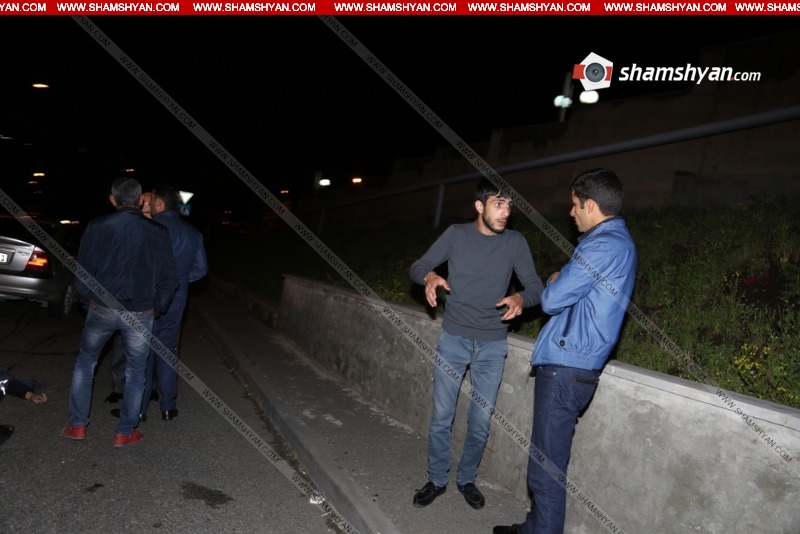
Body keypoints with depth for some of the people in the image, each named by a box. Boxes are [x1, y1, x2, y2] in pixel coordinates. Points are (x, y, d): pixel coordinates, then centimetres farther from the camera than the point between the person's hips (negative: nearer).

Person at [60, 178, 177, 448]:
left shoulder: (97, 227, -5)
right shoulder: (157, 232, -4)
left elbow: (83, 270, -2)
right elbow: (168, 278, -1)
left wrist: (88, 301, 13)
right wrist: (156, 309, 12)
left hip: (102, 309, 1)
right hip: (140, 312, 0)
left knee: (85, 361, 23)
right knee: (135, 371, 14)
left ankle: (77, 425, 28)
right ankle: (125, 432, 21)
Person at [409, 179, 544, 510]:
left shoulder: (516, 242, -3)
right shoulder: (456, 234, -4)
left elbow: (536, 286, -2)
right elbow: (417, 267, 0)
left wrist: (520, 298, -25)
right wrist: (430, 276, -24)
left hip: (492, 345, 1)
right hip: (453, 339, 0)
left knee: (481, 421, 9)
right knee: (441, 416, 7)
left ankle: (467, 479, 31)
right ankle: (436, 479, 27)